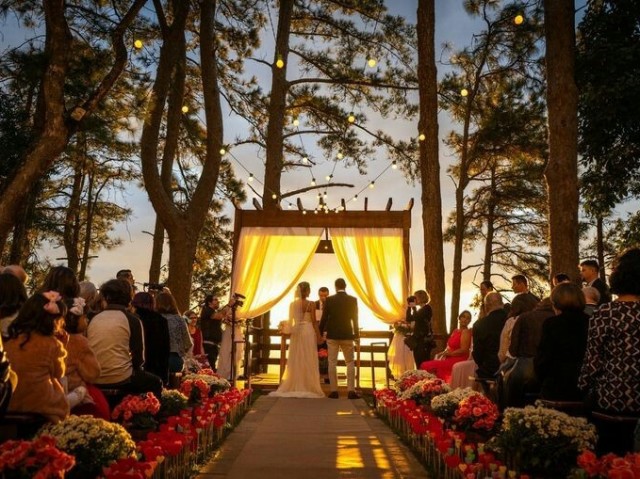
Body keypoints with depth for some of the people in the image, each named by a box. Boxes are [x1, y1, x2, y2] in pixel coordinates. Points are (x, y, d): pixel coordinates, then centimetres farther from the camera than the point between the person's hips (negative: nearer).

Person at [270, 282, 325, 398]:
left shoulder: (293, 304, 3)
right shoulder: (311, 304, -8)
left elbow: (290, 321, 7)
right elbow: (314, 322, -8)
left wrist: (290, 332, 16)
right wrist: (319, 335, -2)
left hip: (296, 332, 4)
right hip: (308, 331, -4)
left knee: (296, 360, 10)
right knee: (308, 361, 2)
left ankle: (294, 387, 12)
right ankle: (308, 387, 4)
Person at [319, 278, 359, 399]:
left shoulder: (329, 300, -4)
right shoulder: (353, 300, -3)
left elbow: (324, 317, -3)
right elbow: (355, 318, 1)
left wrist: (320, 332, 9)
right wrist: (356, 333, 12)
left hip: (332, 335, 0)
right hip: (347, 335, 1)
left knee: (332, 363, 5)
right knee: (350, 362, 9)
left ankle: (334, 390, 5)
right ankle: (351, 390, 3)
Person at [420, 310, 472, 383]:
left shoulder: (466, 331, -8)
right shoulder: (455, 331, 17)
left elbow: (463, 350, -17)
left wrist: (448, 354, -12)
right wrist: (443, 353, -1)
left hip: (458, 360, -8)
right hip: (450, 358, 8)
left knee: (426, 366, -18)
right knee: (424, 365, -8)